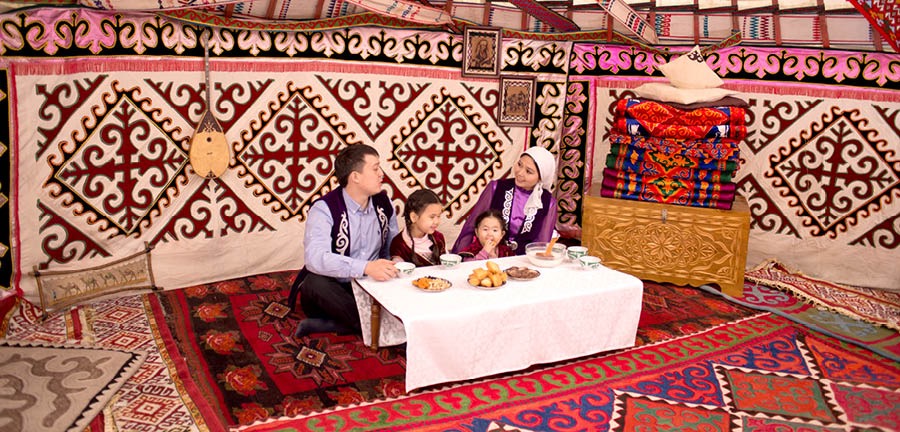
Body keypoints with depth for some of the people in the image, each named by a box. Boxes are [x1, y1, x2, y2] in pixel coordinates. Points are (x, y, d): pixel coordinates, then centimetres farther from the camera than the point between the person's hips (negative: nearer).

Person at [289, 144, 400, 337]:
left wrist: (394, 263, -7)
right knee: (315, 283, -38)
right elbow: (315, 257, -30)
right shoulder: (324, 209, -14)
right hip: (332, 290, -4)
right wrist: (366, 267, -42)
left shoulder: (383, 202, 5)